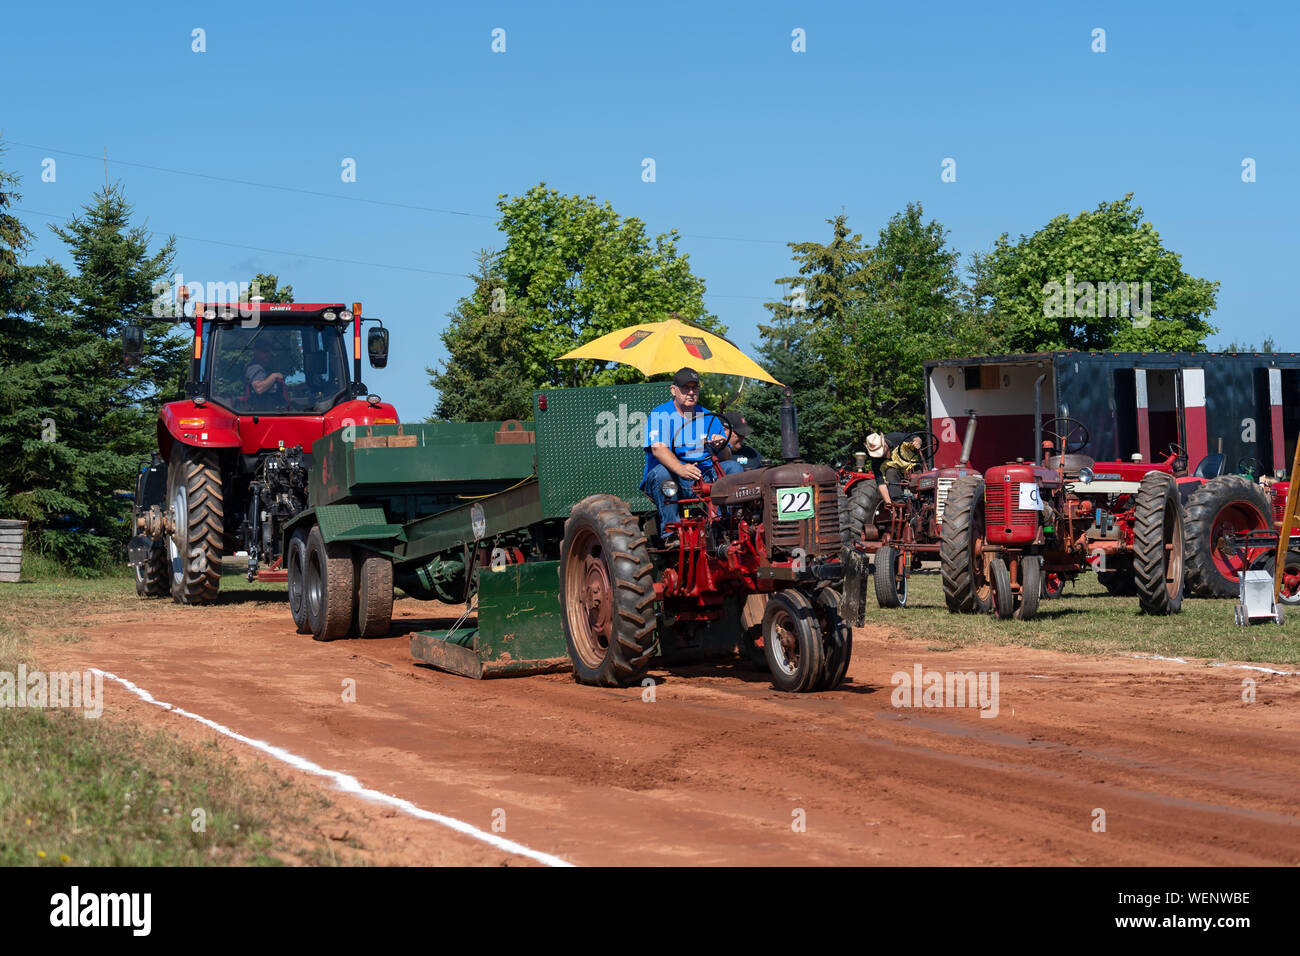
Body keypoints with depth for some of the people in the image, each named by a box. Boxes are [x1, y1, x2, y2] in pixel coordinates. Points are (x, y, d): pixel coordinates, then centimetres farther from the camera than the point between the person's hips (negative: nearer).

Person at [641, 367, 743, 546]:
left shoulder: (709, 418, 13)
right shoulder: (659, 415, -1)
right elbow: (658, 448, -20)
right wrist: (680, 468, -39)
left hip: (704, 479, 4)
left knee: (733, 467, -16)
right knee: (661, 472, -35)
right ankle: (671, 532, -38)